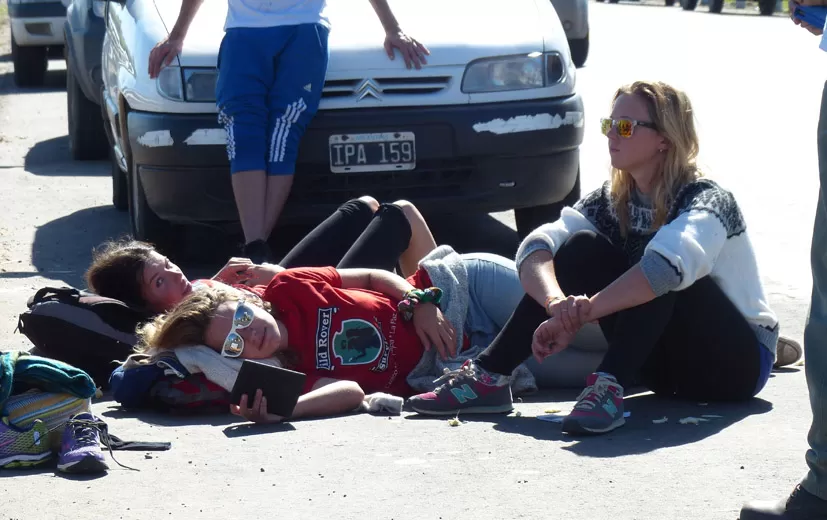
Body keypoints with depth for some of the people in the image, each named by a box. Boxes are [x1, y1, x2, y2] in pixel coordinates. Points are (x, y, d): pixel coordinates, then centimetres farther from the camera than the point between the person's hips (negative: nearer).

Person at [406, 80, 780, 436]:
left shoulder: (707, 201, -19)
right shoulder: (612, 202, 0)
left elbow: (668, 264, -42)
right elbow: (535, 246, -16)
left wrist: (577, 315, -45)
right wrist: (557, 301, -38)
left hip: (738, 362, -6)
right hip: (665, 365, 6)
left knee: (660, 278, -31)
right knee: (582, 248, -13)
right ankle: (489, 377, -19)